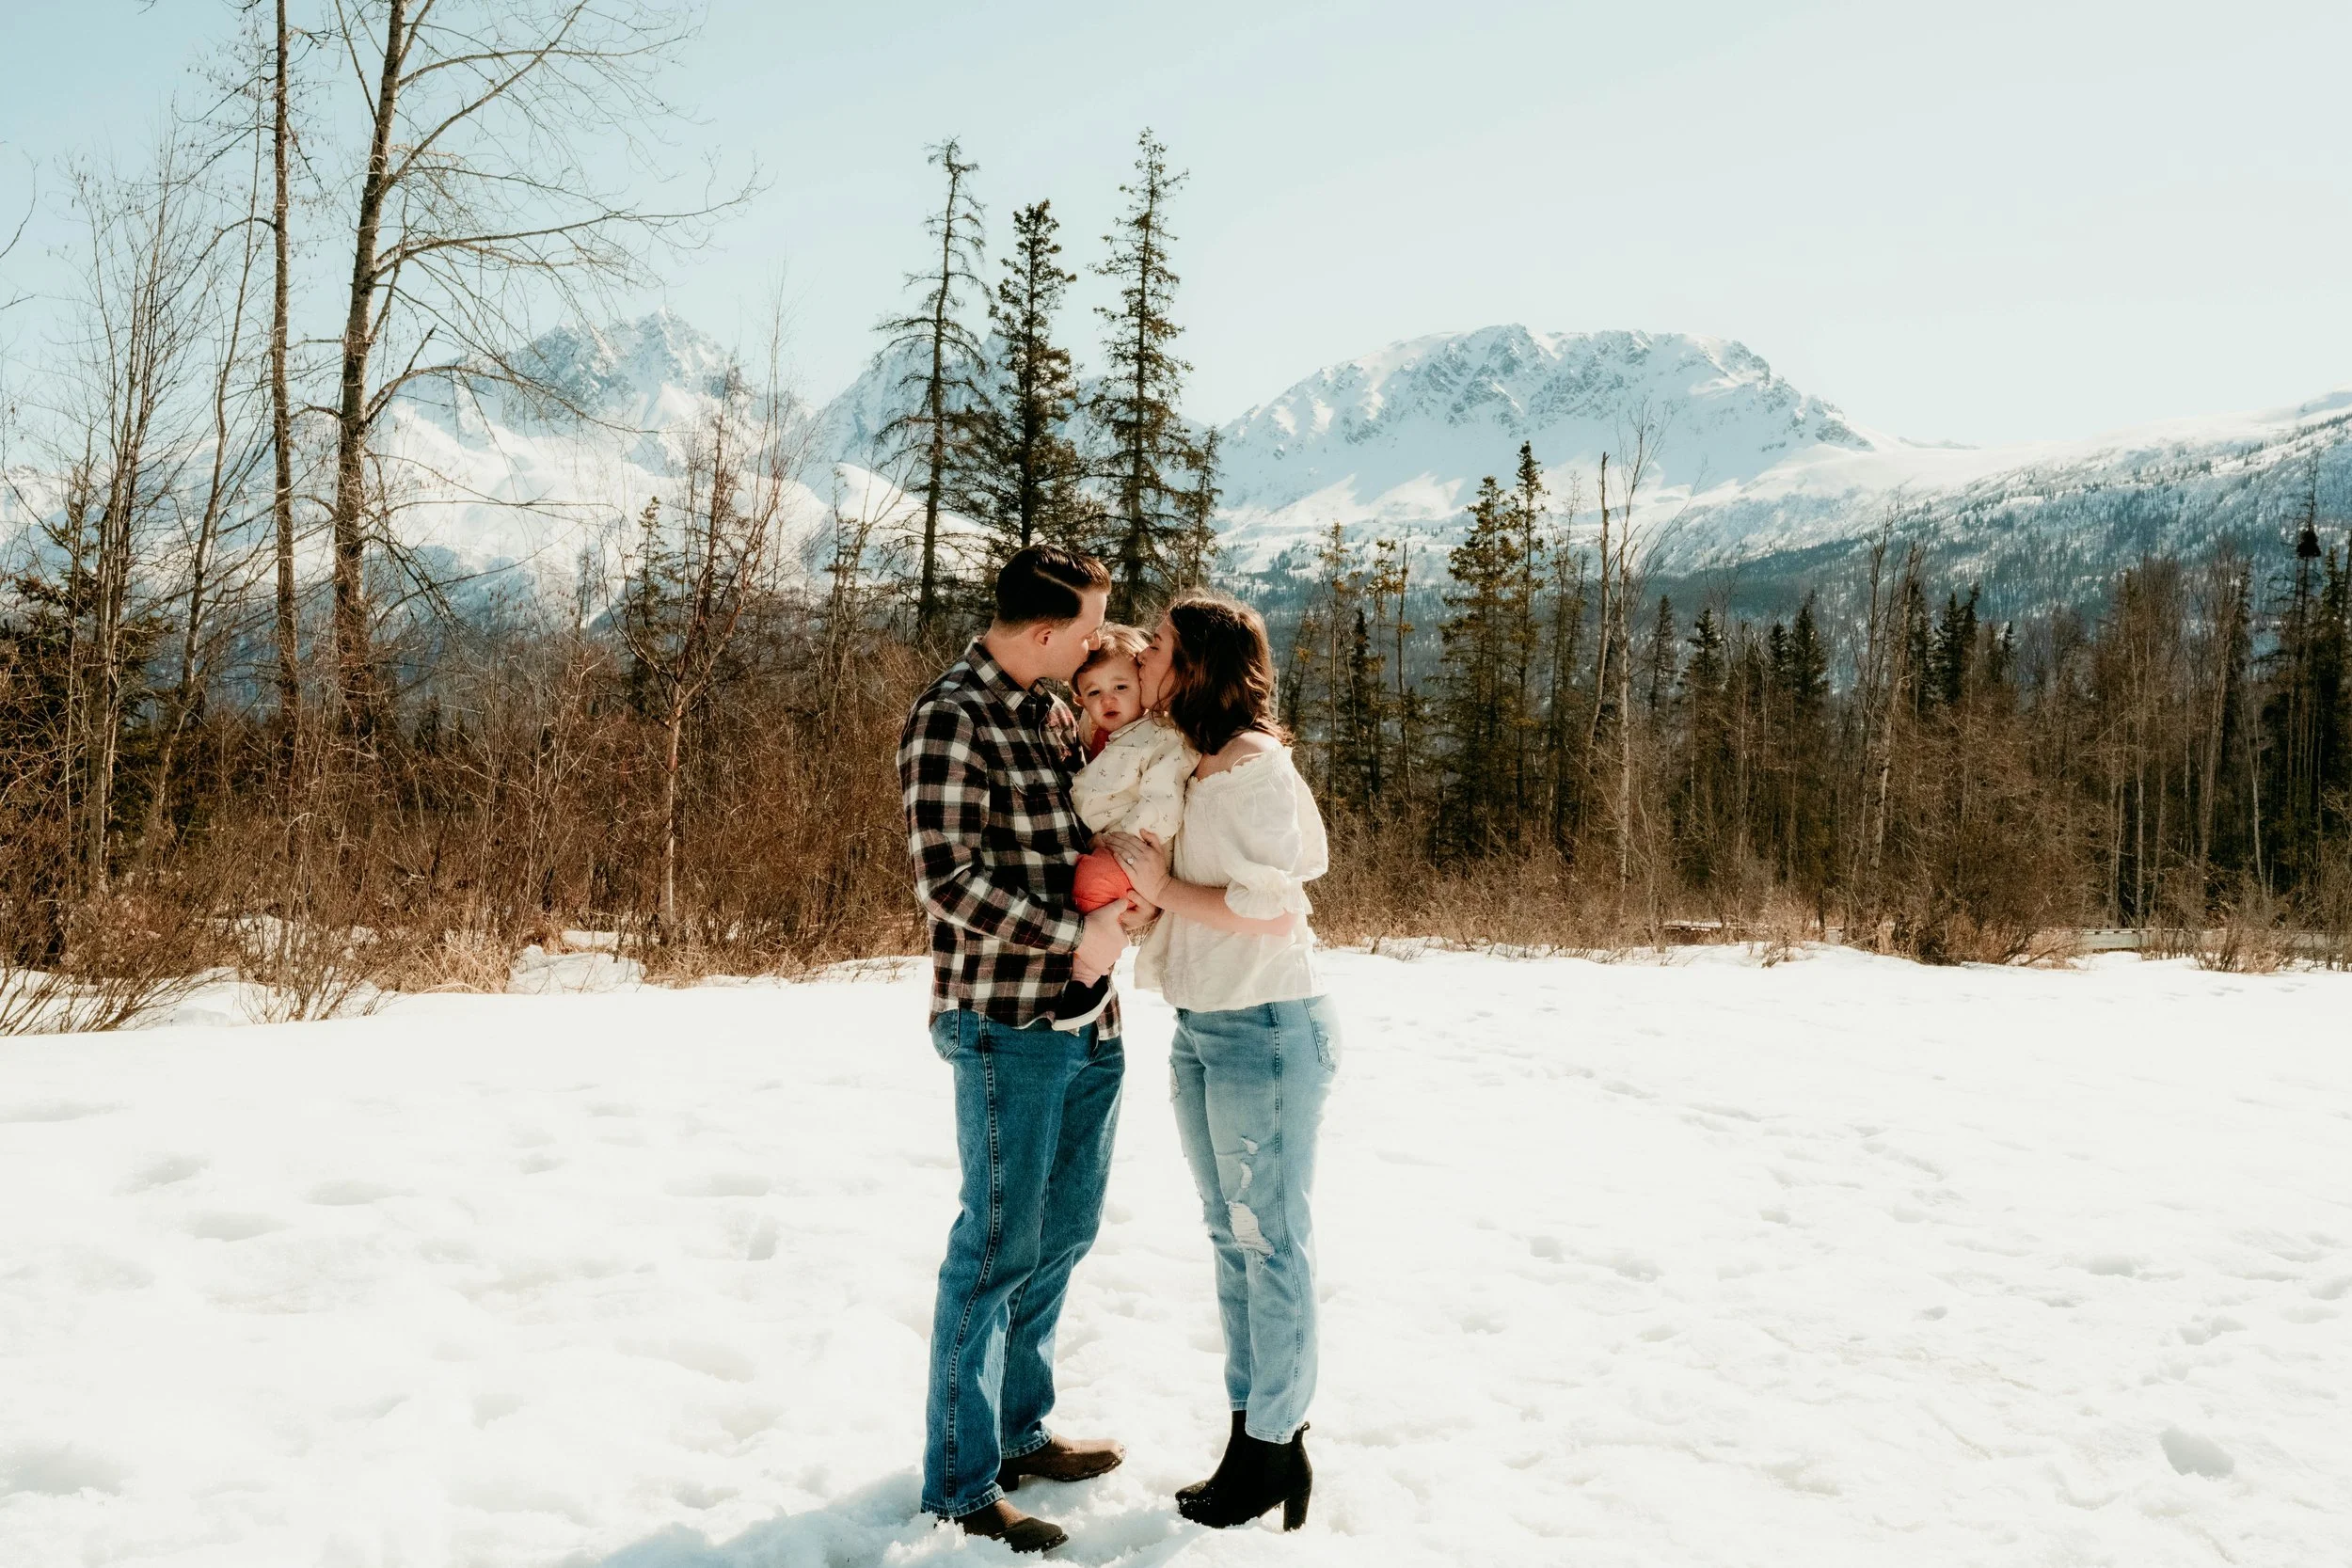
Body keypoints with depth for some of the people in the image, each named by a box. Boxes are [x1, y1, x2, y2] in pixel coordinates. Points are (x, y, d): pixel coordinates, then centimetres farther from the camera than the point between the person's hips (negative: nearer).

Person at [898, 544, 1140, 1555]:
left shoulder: (1052, 711, 12)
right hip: (1007, 1024, -9)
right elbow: (949, 878, -20)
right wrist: (1074, 937, -17)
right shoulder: (949, 720, -14)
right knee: (998, 1247, 1)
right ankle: (961, 1483, 16)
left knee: (1064, 1232, 18)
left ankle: (1016, 1428, 35)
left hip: (1087, 1019, 9)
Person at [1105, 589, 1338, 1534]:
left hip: (1266, 1030, -9)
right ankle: (1254, 1429, 29)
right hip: (1199, 1030, 9)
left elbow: (1274, 913, -20)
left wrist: (1164, 889, -16)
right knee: (1230, 1238, 16)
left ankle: (1275, 1450, 17)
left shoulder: (1253, 768, -16)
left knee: (1271, 1243, 3)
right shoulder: (1179, 767, 10)